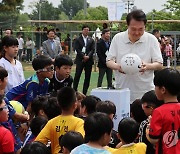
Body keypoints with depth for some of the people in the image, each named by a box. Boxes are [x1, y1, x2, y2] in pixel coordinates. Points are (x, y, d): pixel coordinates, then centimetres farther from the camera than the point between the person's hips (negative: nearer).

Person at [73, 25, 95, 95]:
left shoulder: (91, 40, 12)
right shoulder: (78, 40, 4)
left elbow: (92, 50, 4)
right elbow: (77, 50, -5)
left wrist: (88, 56, -12)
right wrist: (83, 56, -16)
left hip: (89, 60, 3)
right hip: (80, 60, -3)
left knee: (87, 77, 3)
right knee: (77, 76, -5)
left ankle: (84, 92, 7)